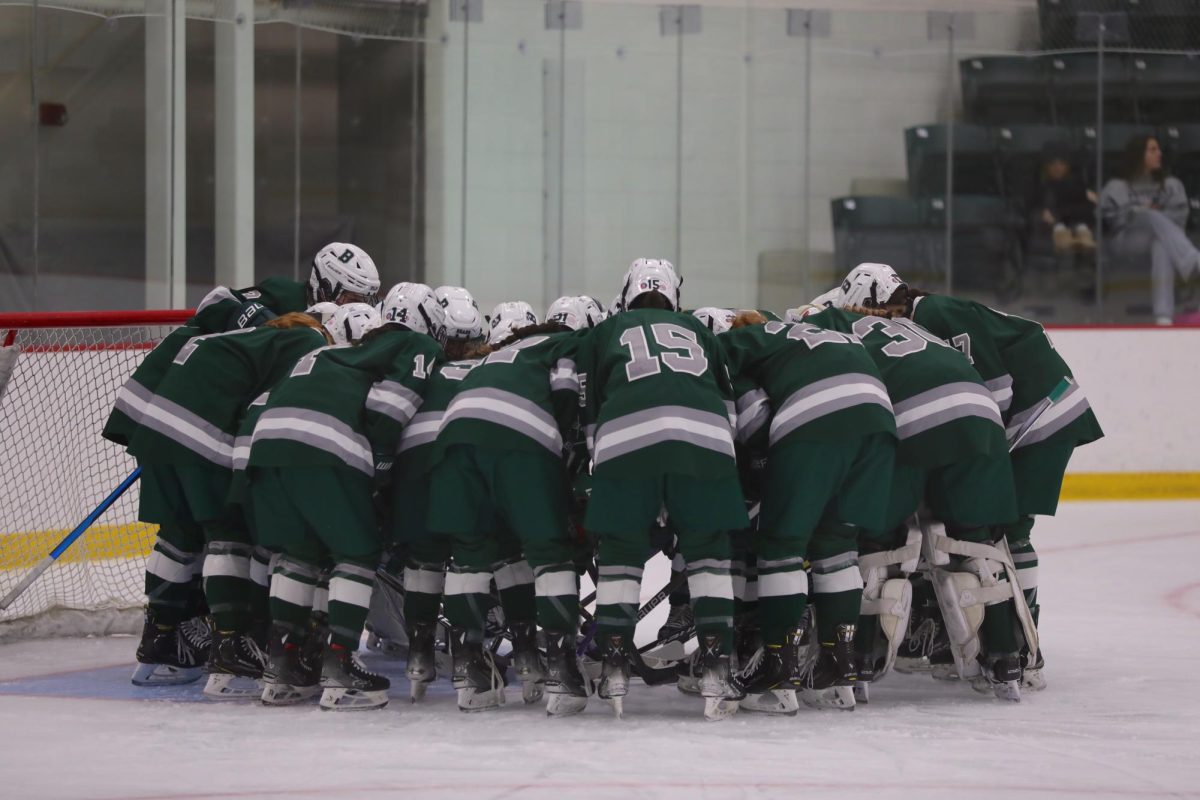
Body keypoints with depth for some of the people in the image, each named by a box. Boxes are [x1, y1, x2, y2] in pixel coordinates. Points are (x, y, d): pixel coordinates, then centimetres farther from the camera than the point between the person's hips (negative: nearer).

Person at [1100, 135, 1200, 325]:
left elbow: (1179, 216, 6)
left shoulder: (1171, 185, 19)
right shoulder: (1116, 187, 12)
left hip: (1161, 239, 2)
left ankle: (1163, 314, -53)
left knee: (1161, 246, -40)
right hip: (1125, 241, -2)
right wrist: (1140, 213, -9)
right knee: (1154, 217, -35)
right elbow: (1109, 217, 0)